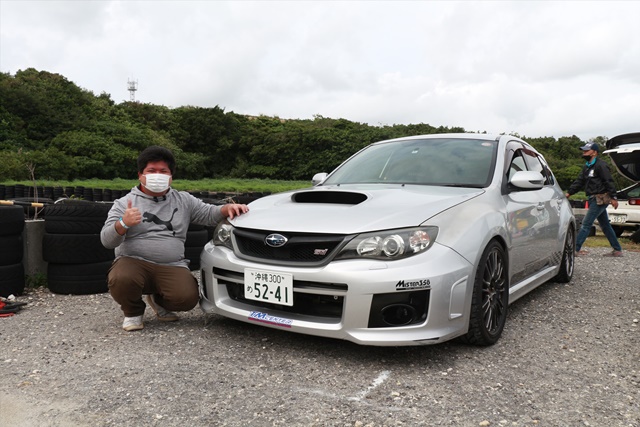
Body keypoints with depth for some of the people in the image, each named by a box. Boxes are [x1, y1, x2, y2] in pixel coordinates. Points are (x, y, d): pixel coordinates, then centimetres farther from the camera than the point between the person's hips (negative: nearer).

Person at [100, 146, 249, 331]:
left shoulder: (184, 200, 16)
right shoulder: (124, 203, 7)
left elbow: (209, 214, 14)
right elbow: (106, 240, -1)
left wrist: (227, 209, -9)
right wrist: (123, 224, -23)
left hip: (172, 267, 2)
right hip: (133, 262, -1)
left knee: (187, 298, -26)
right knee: (121, 280, -35)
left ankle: (158, 301, 13)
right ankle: (133, 311, 3)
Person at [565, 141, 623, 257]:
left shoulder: (600, 165, -11)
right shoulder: (587, 167, 17)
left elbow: (609, 182, -16)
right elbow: (579, 181, 17)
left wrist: (613, 197, -19)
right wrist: (569, 192, 7)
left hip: (600, 199, -10)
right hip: (595, 199, 10)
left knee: (586, 224, -9)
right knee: (605, 226, 14)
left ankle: (575, 249, -7)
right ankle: (617, 250, 21)